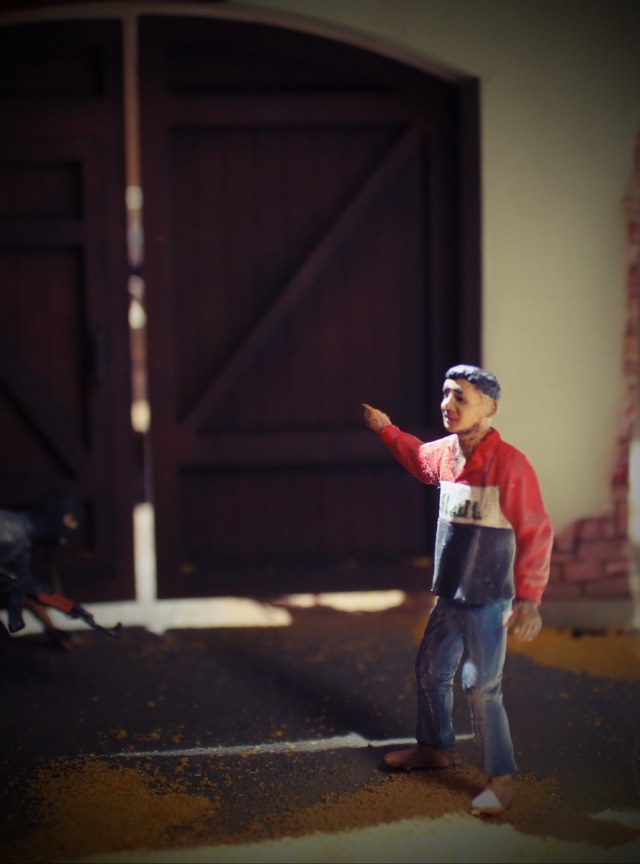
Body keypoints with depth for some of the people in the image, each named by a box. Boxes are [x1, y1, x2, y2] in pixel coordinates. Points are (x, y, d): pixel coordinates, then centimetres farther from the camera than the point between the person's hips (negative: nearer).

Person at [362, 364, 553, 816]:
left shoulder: (509, 464, -20)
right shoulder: (446, 452, 3)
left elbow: (536, 533, -21)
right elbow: (419, 457, 30)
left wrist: (529, 599, -25)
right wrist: (386, 430, 25)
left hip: (488, 601, -8)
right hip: (450, 595, 8)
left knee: (481, 689, -7)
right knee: (431, 669, 20)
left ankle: (502, 779, 5)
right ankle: (435, 748, 41)